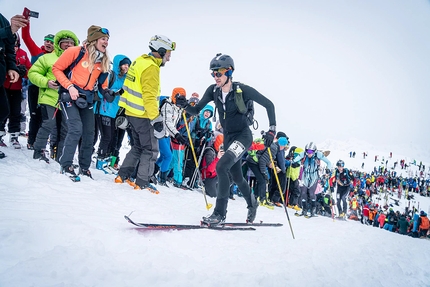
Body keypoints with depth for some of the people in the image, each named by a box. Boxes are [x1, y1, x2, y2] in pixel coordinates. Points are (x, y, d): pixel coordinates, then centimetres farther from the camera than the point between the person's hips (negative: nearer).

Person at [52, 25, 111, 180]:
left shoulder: (103, 60, 7)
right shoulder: (75, 52, -11)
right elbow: (57, 68, -7)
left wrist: (106, 90, 3)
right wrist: (69, 86, -16)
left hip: (87, 99, 6)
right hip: (70, 96, -6)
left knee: (89, 133, 6)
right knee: (76, 129, -19)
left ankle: (84, 167, 20)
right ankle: (66, 165, -6)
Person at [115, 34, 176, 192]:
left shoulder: (140, 61, 13)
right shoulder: (151, 67, -18)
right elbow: (149, 96, -24)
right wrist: (156, 118, -24)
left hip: (132, 112, 10)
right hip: (142, 115, -10)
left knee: (138, 146, 20)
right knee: (151, 149, 0)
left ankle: (122, 175, 21)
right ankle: (142, 182, 4)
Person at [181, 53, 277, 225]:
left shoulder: (242, 90, -19)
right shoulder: (213, 90, -5)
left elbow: (268, 104, -9)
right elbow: (196, 110, -3)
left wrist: (272, 130, -15)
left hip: (243, 135, -6)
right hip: (228, 137, 6)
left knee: (221, 166, -27)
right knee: (236, 177, 18)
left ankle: (220, 213, -18)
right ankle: (252, 204, 47)